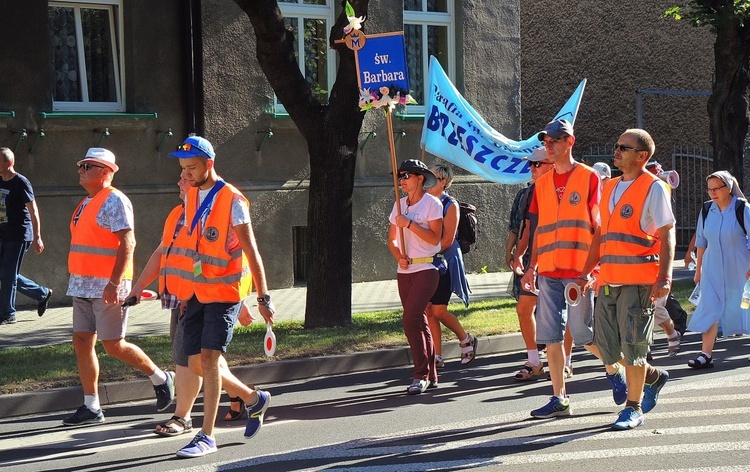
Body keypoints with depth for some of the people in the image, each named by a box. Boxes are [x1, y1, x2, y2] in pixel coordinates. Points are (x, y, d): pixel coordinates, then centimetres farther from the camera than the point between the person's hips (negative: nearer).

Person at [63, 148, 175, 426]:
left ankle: (161, 379, 15)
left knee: (113, 345, -5)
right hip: (82, 287, 9)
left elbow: (127, 243, -19)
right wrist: (77, 283, 19)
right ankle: (91, 407, 9)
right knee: (82, 342, 5)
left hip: (107, 289, -9)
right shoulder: (86, 203, 17)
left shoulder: (114, 201, -11)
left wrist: (114, 283, -25)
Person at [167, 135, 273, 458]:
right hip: (196, 293, 7)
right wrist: (184, 289, 19)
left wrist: (263, 297, -14)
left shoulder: (232, 201, -13)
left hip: (224, 291, -7)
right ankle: (255, 400, 27)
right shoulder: (192, 197, 8)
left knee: (209, 359, -14)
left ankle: (207, 436, -8)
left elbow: (251, 252, -12)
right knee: (196, 364, 6)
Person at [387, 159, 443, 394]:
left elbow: (434, 238, -13)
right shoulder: (399, 205, 15)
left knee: (411, 321, -17)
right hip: (405, 271, 7)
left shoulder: (432, 203, -4)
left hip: (425, 269, -7)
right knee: (419, 323, 9)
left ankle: (421, 375, -11)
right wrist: (399, 257, -4)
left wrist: (409, 224, -15)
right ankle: (430, 375, 15)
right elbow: (391, 240, 15)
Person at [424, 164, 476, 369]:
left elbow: (447, 240, -12)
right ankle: (437, 357, 7)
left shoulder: (450, 205, -6)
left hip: (444, 262, -6)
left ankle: (466, 340, 16)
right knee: (428, 310, 1)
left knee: (439, 310, -9)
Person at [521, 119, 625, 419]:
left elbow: (597, 223, -3)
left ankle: (614, 369, 23)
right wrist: (532, 267, 13)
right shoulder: (542, 183, 15)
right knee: (550, 337, 1)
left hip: (579, 269, -5)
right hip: (548, 271, 5)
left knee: (583, 333, -5)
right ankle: (559, 399, 6)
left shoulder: (588, 177, 0)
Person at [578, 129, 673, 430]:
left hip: (639, 280, -7)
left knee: (632, 344, -5)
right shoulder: (609, 188, 18)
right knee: (607, 347, 7)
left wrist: (664, 277, -18)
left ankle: (633, 409, 6)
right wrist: (587, 272, 18)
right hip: (608, 280, 7)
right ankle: (654, 376, 31)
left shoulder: (653, 187, -4)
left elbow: (667, 234, -8)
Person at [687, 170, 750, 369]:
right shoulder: (707, 210, 1)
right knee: (710, 309, -6)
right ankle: (706, 354, -8)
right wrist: (698, 268, 12)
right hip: (713, 269, 3)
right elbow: (701, 241, 11)